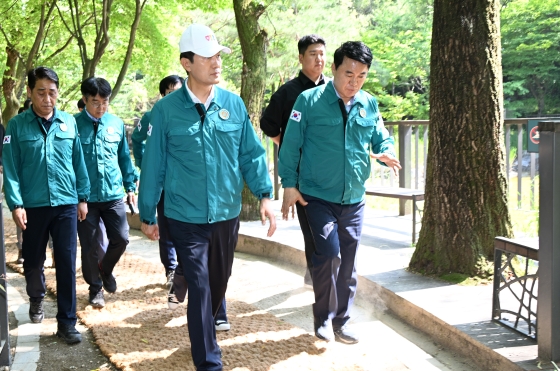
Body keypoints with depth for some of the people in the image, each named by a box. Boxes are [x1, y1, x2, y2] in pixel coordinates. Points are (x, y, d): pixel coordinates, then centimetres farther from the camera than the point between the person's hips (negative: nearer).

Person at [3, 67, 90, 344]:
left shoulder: (69, 122, 3)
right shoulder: (17, 125, -3)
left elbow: (78, 162, 8)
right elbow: (11, 168, -6)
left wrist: (83, 197, 7)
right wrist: (16, 204, -14)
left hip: (66, 204, 1)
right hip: (33, 206, -1)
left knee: (67, 263, 0)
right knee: (33, 261, 14)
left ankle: (66, 322, 7)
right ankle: (36, 298, 43)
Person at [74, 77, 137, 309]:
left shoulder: (117, 124, 3)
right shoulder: (74, 124, -7)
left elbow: (124, 157, 12)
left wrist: (130, 187, 11)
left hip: (113, 195, 3)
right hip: (85, 197, -2)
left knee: (121, 239, 2)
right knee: (89, 246, 6)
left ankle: (105, 269, 32)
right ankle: (95, 287, 24)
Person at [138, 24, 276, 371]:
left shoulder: (234, 104, 0)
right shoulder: (166, 110, -8)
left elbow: (252, 153, 3)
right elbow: (154, 164, -2)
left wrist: (264, 194, -10)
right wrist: (148, 215, 4)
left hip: (228, 214, 3)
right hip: (186, 217, -3)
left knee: (219, 282, 18)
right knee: (200, 286, -4)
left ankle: (206, 328, 45)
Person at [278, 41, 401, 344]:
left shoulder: (369, 105, 4)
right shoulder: (309, 101, -9)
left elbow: (382, 139, 15)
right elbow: (291, 145, -5)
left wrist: (386, 153, -9)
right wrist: (289, 184, -8)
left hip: (354, 199, 5)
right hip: (317, 196, -4)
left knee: (347, 263, 10)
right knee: (329, 253, -18)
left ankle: (340, 322, 27)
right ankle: (323, 318, 3)